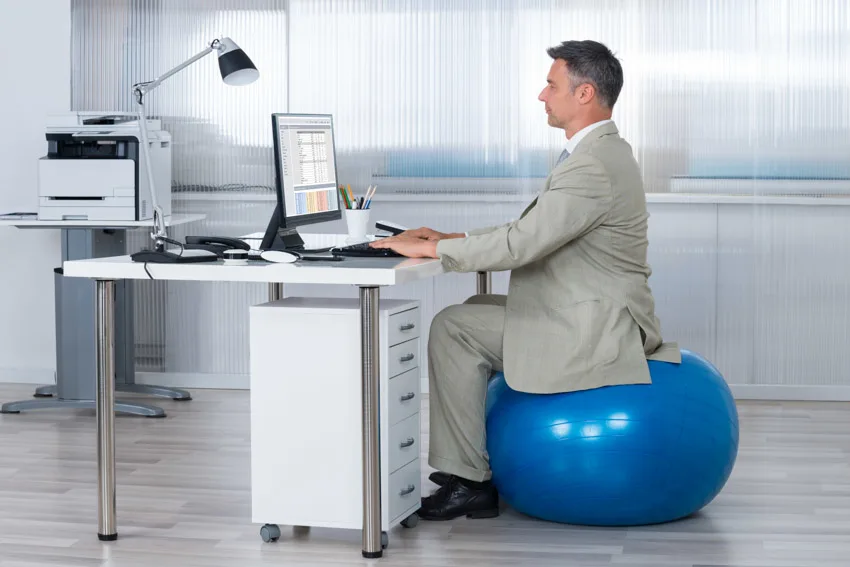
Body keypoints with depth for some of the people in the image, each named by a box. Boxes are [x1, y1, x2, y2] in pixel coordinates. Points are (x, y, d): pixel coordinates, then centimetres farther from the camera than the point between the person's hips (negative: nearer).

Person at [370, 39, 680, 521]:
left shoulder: (594, 167, -23)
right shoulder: (600, 152, 12)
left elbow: (520, 245, -27)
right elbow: (531, 230, 17)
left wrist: (429, 249, -17)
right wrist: (450, 238, 8)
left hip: (594, 333, -11)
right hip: (598, 319, 11)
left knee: (453, 328, -6)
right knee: (463, 320, 17)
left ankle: (468, 481, 1)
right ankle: (467, 469, 21)